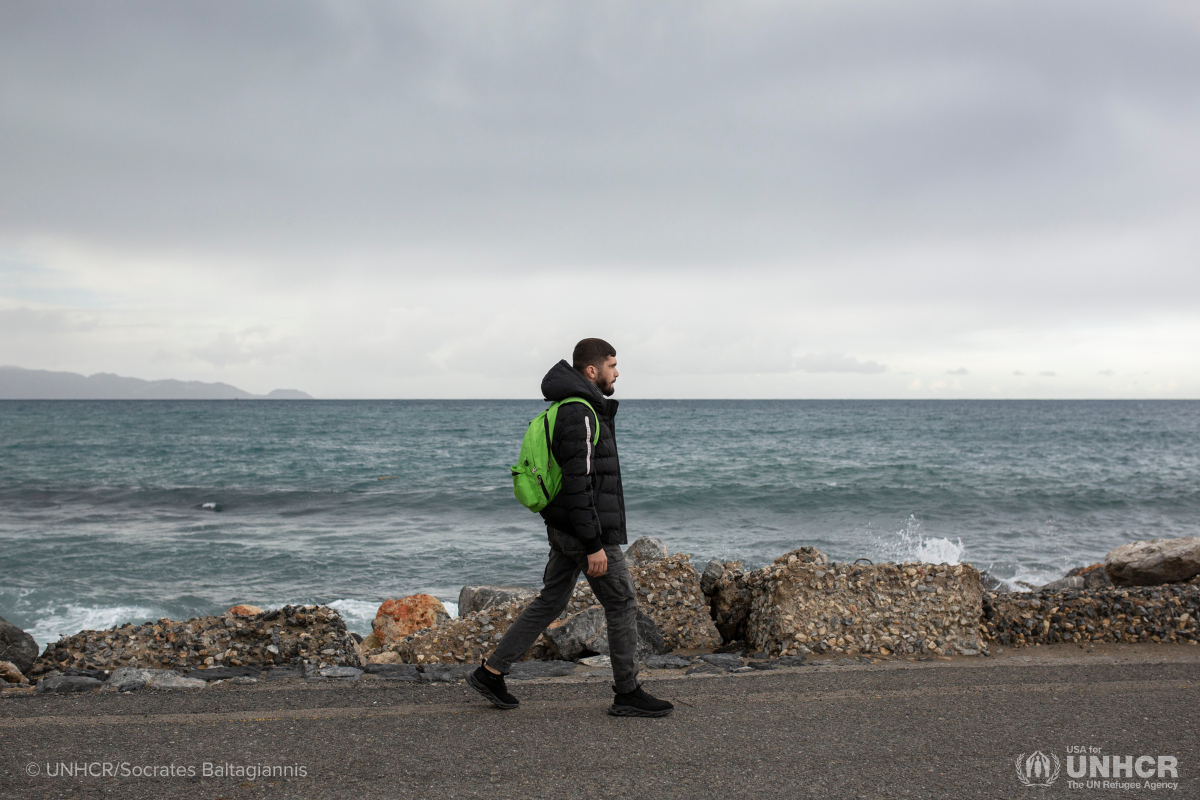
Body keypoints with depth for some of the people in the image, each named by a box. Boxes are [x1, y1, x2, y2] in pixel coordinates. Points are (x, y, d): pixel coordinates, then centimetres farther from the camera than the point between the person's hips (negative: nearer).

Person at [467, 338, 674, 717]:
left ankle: (490, 672, 17)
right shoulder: (580, 414, -19)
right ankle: (628, 694, 10)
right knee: (623, 603, 0)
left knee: (550, 601, 14)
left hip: (564, 529, 10)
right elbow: (579, 483, -24)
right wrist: (594, 544, -24)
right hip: (586, 530, -10)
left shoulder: (575, 410, 15)